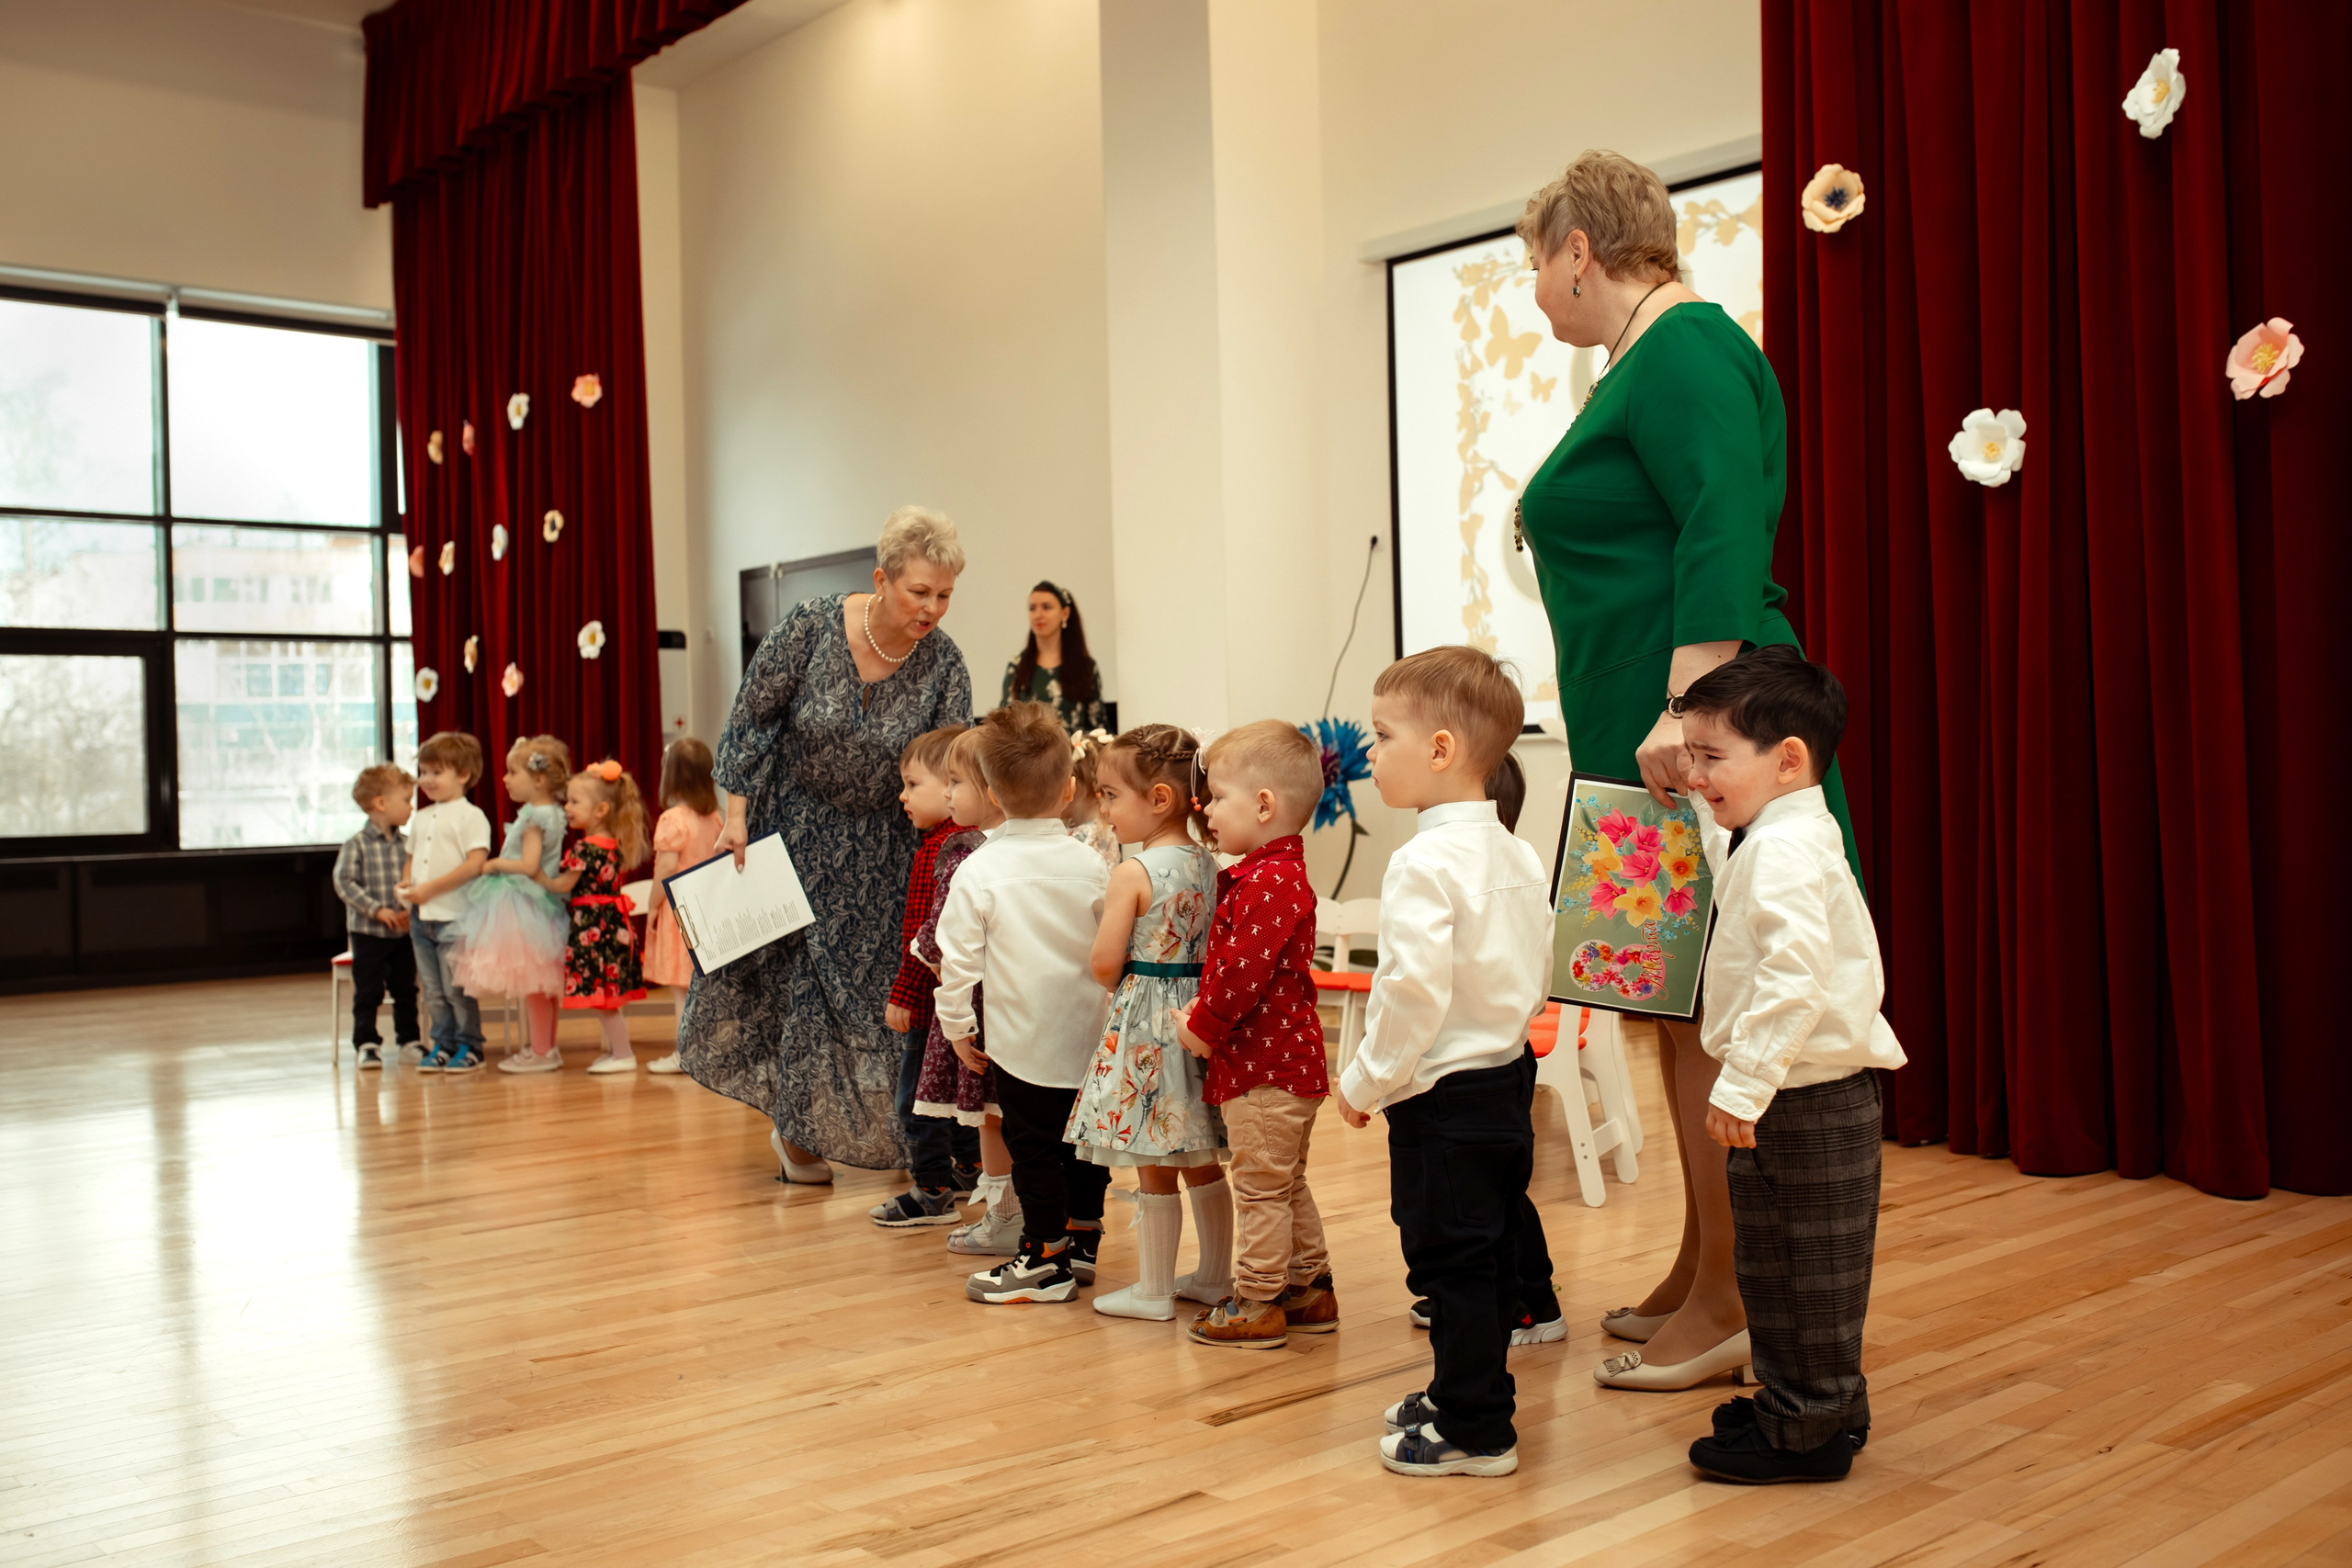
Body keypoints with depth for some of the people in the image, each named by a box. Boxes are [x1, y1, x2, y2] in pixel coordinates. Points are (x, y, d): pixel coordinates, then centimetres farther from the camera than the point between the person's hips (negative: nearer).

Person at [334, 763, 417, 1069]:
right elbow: (344, 882, -15)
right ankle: (366, 1044, 10)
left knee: (406, 989, 11)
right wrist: (377, 909, -20)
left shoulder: (406, 845, 4)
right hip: (368, 932, -4)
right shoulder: (357, 845, -10)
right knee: (368, 992, 1)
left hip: (403, 932, 4)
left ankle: (408, 1039, 22)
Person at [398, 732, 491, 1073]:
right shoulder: (422, 818, 16)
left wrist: (431, 888, -20)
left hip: (454, 915, -7)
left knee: (457, 987, -3)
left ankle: (469, 1046, 8)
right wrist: (405, 884, 2)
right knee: (432, 990, 12)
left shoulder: (470, 816, -7)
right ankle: (443, 1043, 21)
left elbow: (476, 863, -18)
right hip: (420, 916, 7)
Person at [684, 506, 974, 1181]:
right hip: (789, 817, -1)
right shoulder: (812, 626, -21)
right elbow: (752, 716, -11)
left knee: (859, 978, 5)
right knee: (766, 961, 8)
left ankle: (802, 1129, 25)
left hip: (874, 841, 1)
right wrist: (737, 812, -12)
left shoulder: (943, 668, -16)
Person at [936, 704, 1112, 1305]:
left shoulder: (981, 868, -11)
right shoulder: (1090, 863, -1)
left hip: (1022, 1037, -4)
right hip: (1089, 1033, 4)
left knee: (1032, 1146, 4)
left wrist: (957, 1024, 3)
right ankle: (1082, 1243, 27)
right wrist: (1113, 1011, 22)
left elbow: (959, 954, -9)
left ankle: (1045, 1258, 10)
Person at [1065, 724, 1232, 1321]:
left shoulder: (1133, 873, -17)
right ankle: (1215, 1276, 28)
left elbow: (1105, 964, -17)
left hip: (1145, 1024, -7)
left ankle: (1153, 1292, 14)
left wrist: (1117, 984, 3)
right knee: (1202, 1162, 17)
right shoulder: (1210, 865, 3)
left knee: (1155, 1172, 3)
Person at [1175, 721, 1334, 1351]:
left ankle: (1256, 1305, 10)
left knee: (1260, 1187, 0)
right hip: (1286, 1060, 11)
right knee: (1287, 1185, 19)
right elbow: (1233, 960, 19)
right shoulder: (1272, 873, 14)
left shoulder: (1269, 881, -21)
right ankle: (1311, 1290, 29)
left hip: (1265, 1065, -11)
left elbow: (1243, 969, -26)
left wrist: (1203, 1024, -14)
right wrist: (1207, 1015, 11)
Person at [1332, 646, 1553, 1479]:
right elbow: (1537, 979, 12)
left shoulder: (1425, 863, -21)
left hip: (1444, 1098, -9)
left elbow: (1414, 992, -26)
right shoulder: (1517, 855, 6)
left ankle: (1475, 1432, 11)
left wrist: (1365, 1081, -14)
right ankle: (1467, 1392, 33)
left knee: (1450, 1261, 2)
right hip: (1508, 1077, 9)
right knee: (1492, 1253, 18)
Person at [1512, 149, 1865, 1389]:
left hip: (1694, 742, -11)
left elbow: (1725, 531, -22)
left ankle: (1732, 1301, 3)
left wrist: (1687, 706, -29)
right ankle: (1699, 1274, 23)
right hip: (1641, 740, 11)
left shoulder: (1683, 348, -9)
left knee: (1708, 1008, -6)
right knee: (1679, 1005, 13)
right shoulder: (1645, 362, 22)